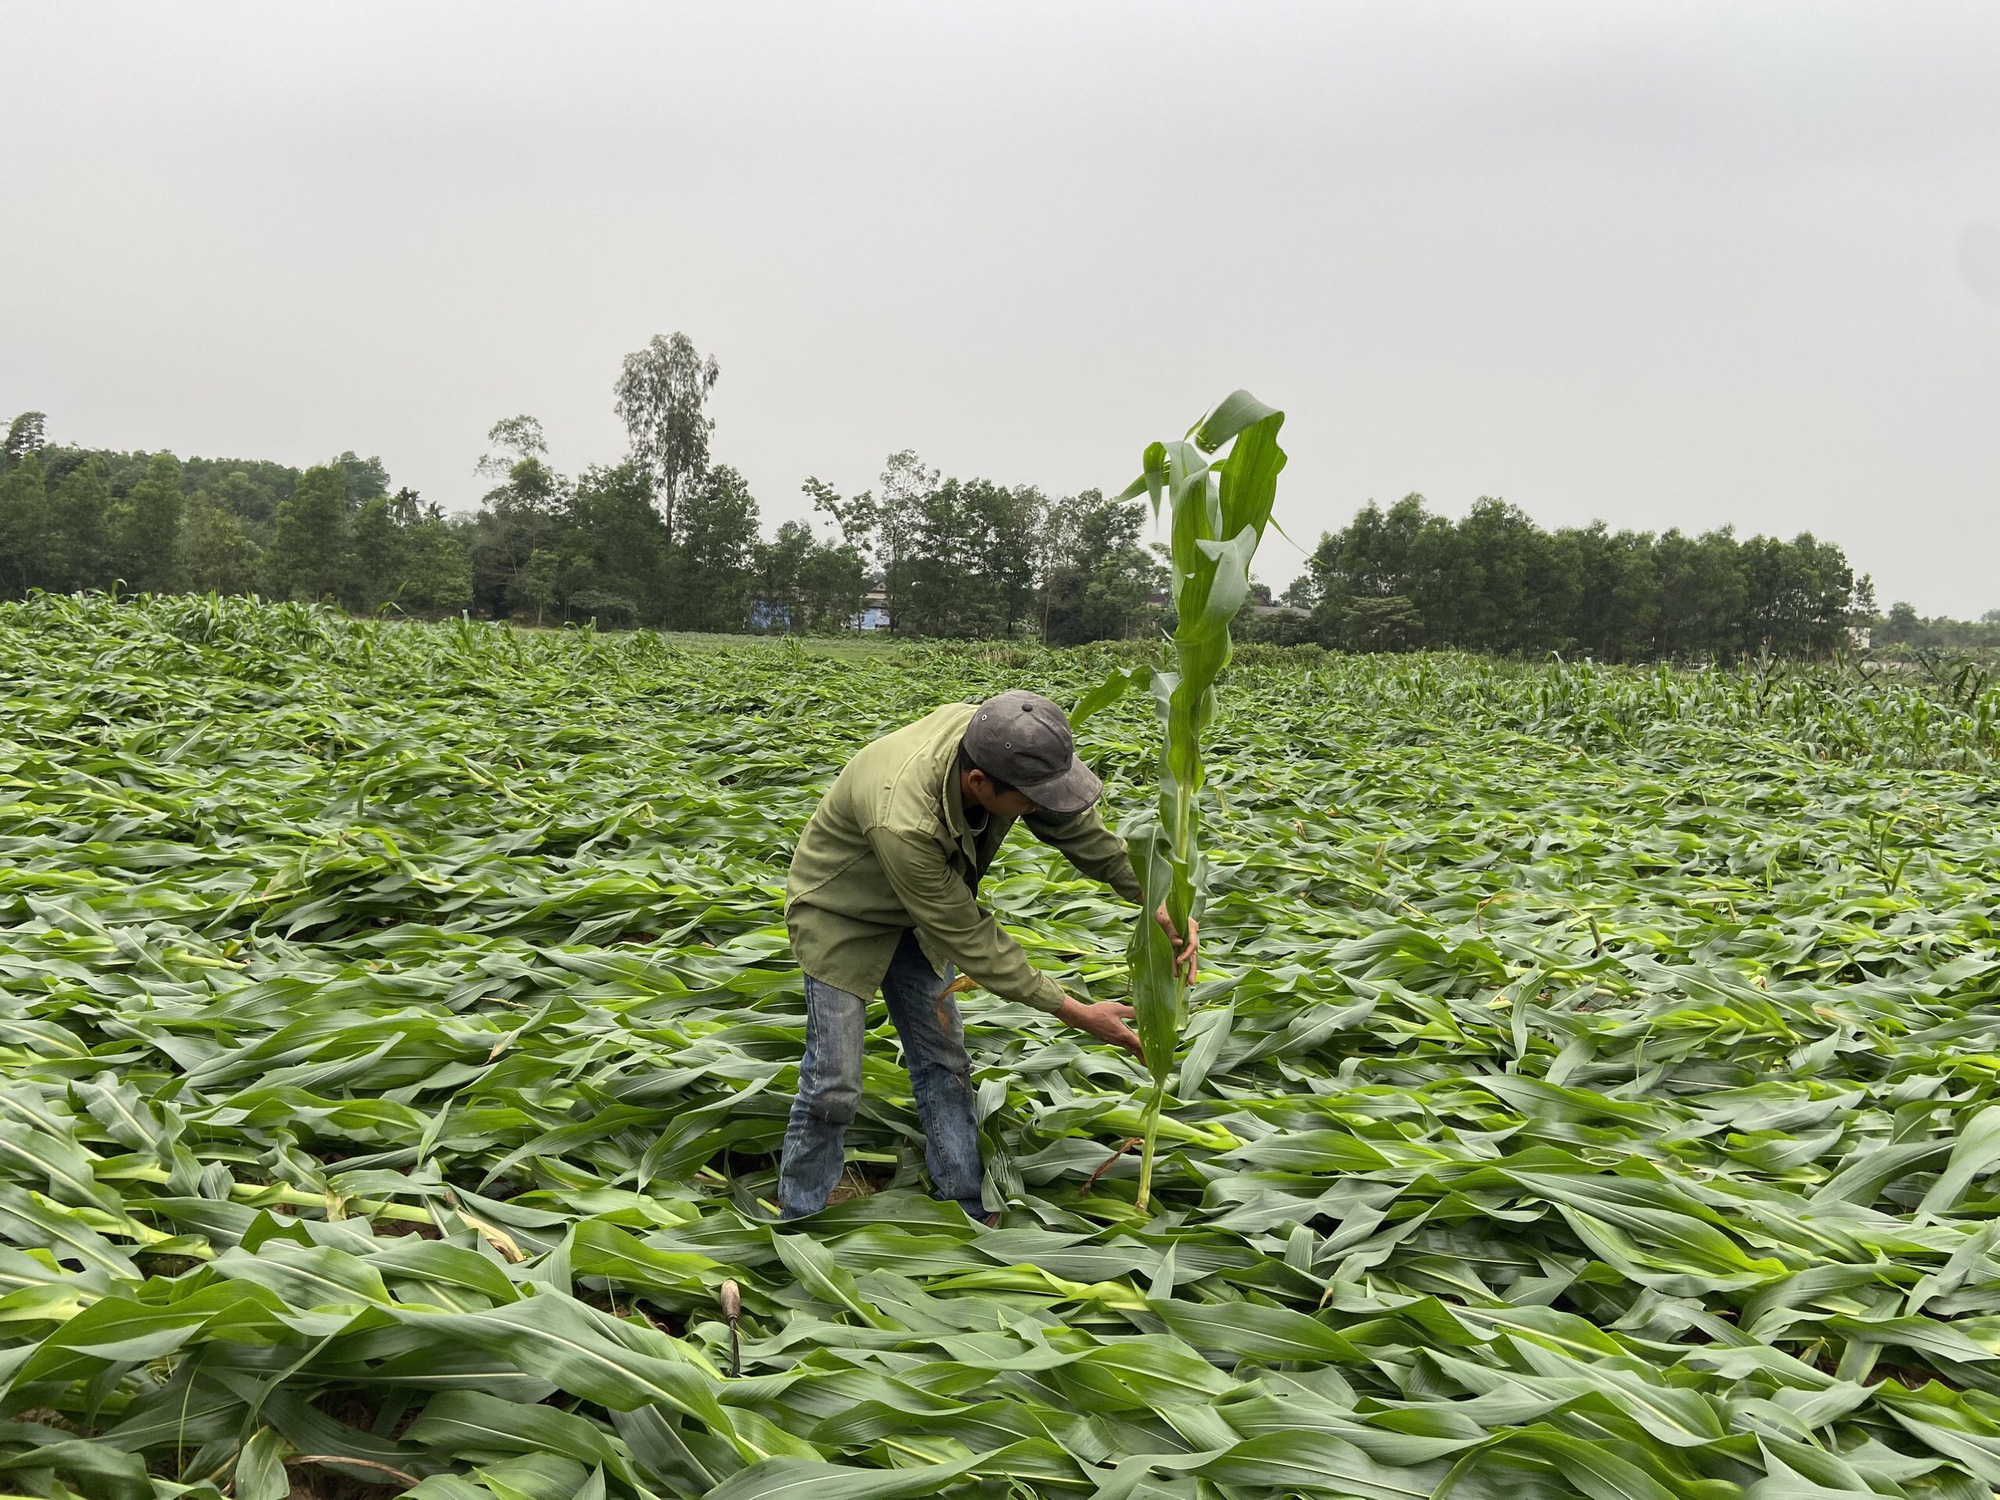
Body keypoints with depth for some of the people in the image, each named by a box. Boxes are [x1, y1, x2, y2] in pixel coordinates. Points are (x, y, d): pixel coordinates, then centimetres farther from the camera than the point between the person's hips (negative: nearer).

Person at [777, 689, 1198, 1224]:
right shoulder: (903, 822, -44)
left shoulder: (1000, 744, -27)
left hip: (914, 914, 7)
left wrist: (1158, 900, -19)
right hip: (841, 918, -7)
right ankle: (797, 1224, 12)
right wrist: (1077, 1014, -27)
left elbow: (1076, 824, -8)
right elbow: (970, 940, -32)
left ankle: (969, 1212, 20)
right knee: (834, 1088, -6)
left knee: (943, 1065, 10)